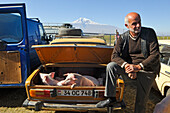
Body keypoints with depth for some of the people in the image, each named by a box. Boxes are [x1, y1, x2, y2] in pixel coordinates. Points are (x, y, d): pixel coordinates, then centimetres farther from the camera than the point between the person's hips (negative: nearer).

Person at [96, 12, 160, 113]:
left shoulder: (150, 33, -9)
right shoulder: (123, 37, -3)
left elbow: (155, 55, -14)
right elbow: (114, 55, -9)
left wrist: (138, 67, -24)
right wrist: (126, 65, -28)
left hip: (147, 69, -2)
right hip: (129, 66, 2)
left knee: (141, 102, 1)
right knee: (111, 66, -22)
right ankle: (111, 98, -11)